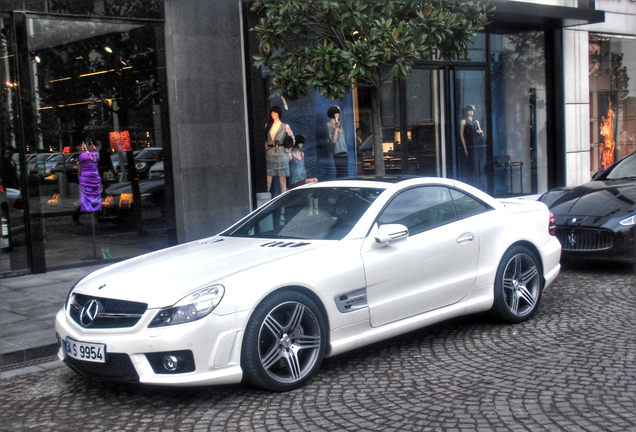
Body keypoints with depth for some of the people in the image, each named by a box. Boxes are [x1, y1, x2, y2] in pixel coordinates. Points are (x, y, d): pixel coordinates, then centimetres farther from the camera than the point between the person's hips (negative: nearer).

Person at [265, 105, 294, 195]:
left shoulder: (285, 126, 6)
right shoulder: (267, 125, 13)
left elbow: (292, 139, 14)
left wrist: (288, 149, 7)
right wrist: (266, 147, 8)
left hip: (281, 154, -2)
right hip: (269, 154, 2)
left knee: (283, 183, -2)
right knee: (267, 182, -4)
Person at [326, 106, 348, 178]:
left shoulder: (338, 124, 18)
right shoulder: (329, 125, -5)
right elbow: (333, 140, -16)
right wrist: (336, 128, -20)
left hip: (344, 152, 8)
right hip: (338, 153, -8)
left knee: (345, 175, 5)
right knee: (341, 175, -13)